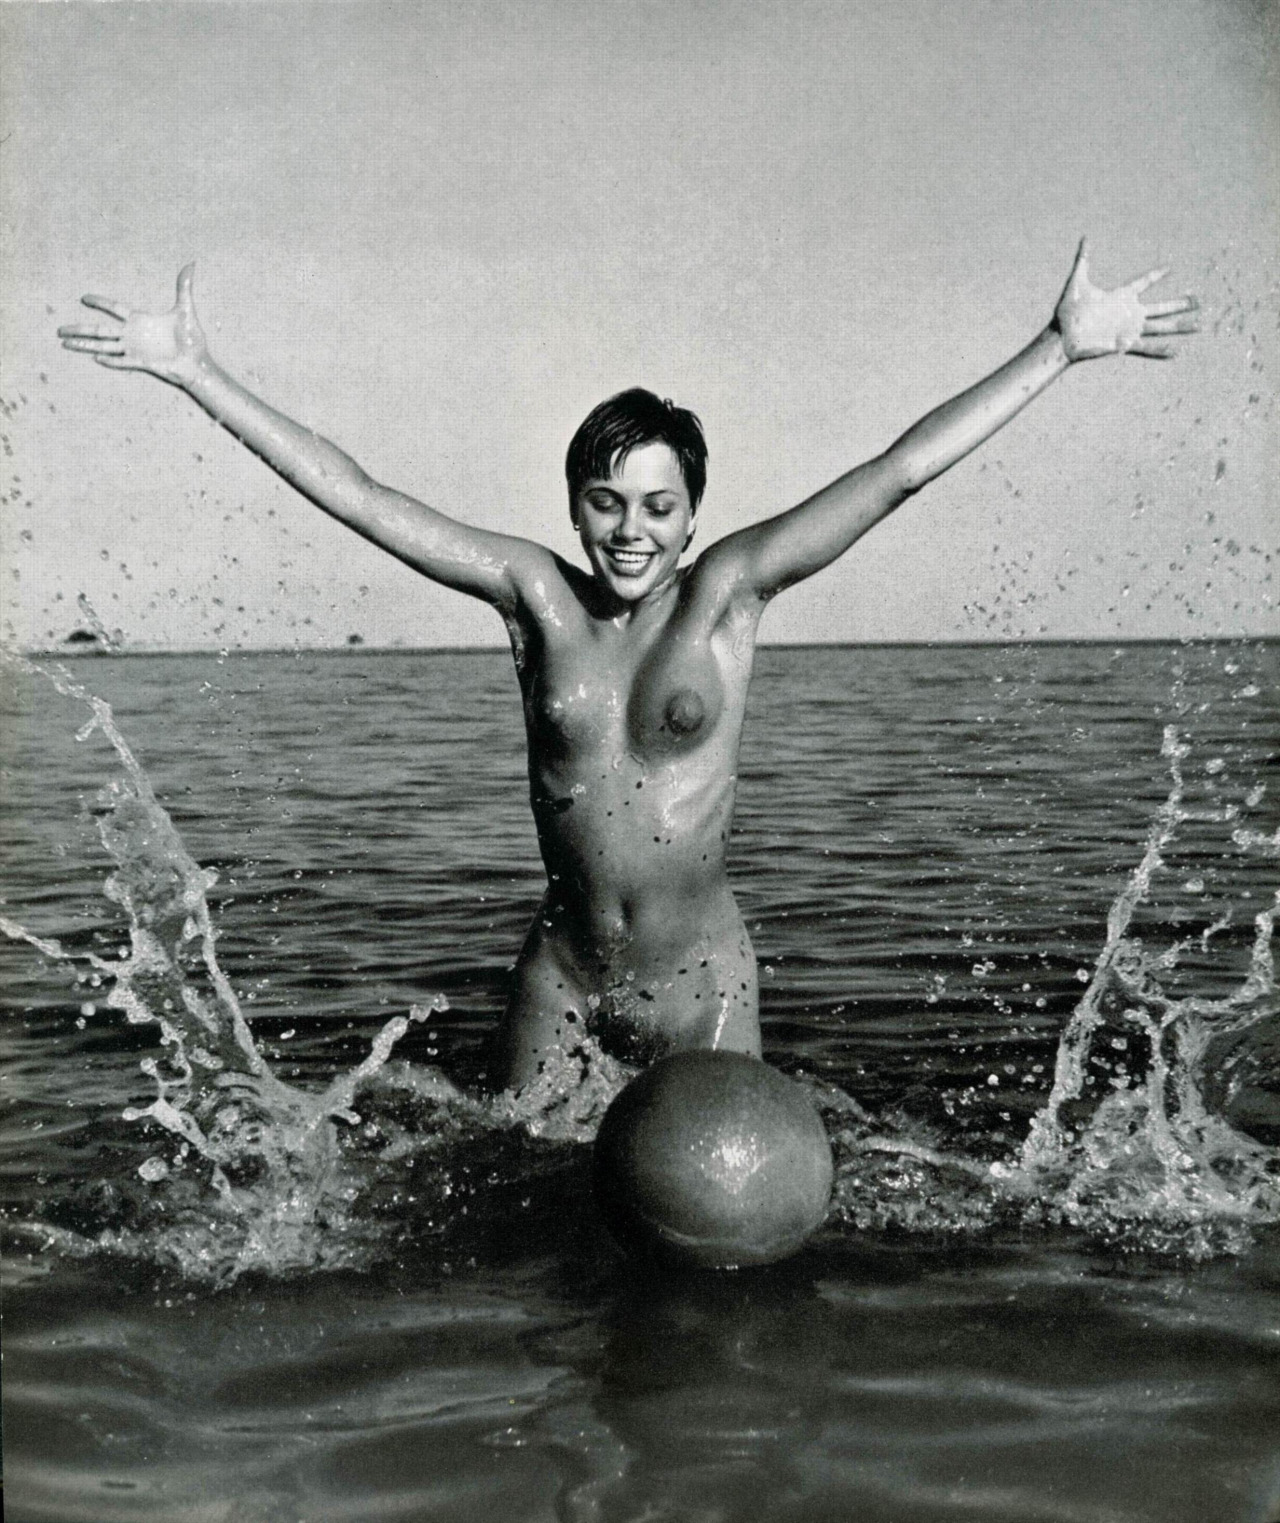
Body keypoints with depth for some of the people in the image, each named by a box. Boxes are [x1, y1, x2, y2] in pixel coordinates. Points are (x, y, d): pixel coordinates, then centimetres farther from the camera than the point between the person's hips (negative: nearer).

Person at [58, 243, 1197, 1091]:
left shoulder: (727, 590, -8)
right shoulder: (536, 592, -4)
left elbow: (900, 472, -12)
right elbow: (354, 494, -5)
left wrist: (1067, 344, -14)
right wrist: (195, 372, -5)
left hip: (700, 980, -1)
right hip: (558, 972, 2)